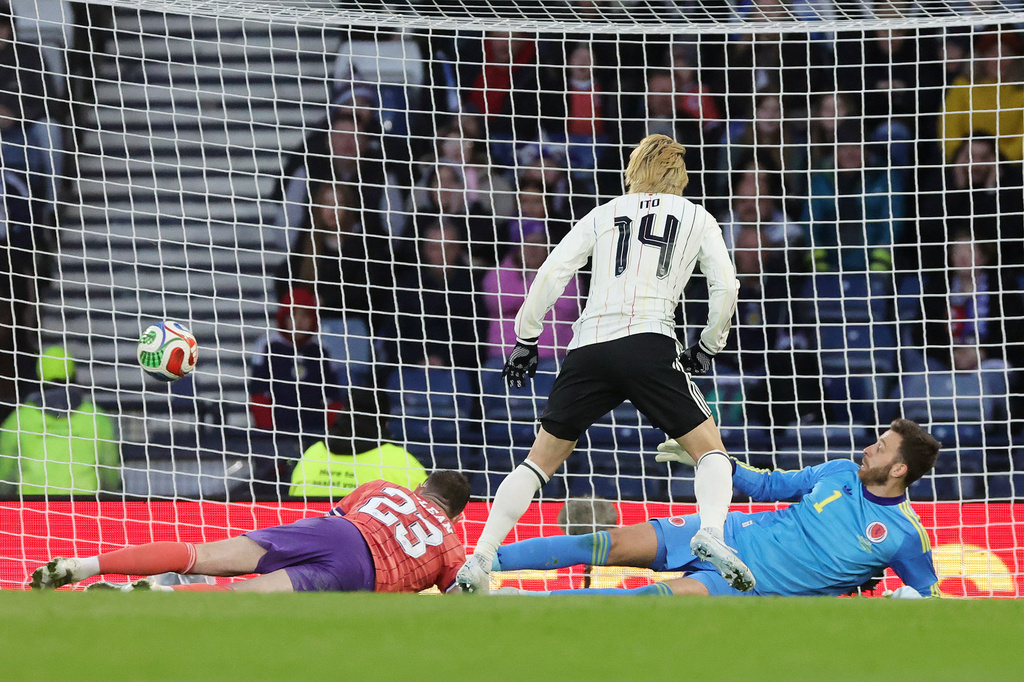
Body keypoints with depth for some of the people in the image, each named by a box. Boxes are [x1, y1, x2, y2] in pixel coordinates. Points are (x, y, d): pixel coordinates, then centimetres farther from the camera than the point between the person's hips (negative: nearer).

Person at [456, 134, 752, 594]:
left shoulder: (604, 215, 21)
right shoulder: (697, 218, 18)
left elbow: (550, 275, 11)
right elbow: (725, 288, 8)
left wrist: (525, 340, 16)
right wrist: (707, 348, 21)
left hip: (588, 347, 2)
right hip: (650, 345, -2)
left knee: (541, 460, 13)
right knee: (710, 450, 7)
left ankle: (479, 561, 3)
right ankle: (711, 532, -22)